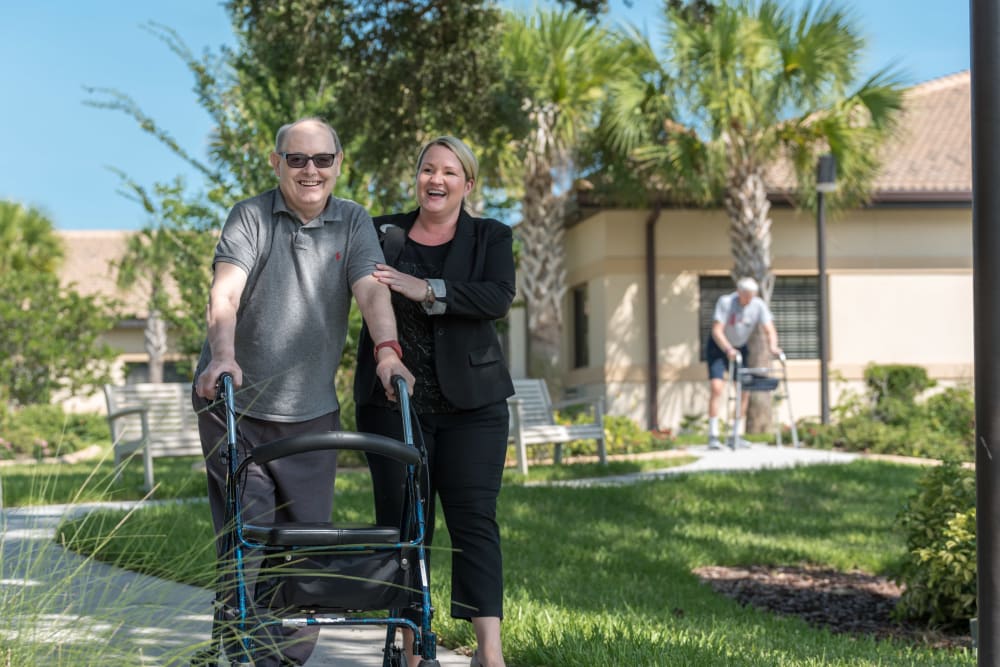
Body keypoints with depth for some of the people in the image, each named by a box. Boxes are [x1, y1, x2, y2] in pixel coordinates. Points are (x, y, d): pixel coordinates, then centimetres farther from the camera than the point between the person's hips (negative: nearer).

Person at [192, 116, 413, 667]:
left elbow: (371, 290, -8)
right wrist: (223, 354, -34)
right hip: (234, 402, -3)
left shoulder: (353, 223, 6)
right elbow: (226, 292, -16)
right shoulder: (250, 217, -2)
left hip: (311, 412, 3)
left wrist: (387, 350, -27)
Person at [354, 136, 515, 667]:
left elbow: (499, 297, -13)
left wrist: (426, 290, -22)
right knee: (402, 521, 1)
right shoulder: (382, 234, 9)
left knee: (474, 519, -7)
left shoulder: (491, 238, 5)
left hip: (470, 403, -1)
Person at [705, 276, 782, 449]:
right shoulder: (726, 302, -24)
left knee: (744, 390, -1)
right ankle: (713, 436, -18)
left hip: (740, 348, 4)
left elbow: (769, 330, -17)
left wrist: (772, 346, -37)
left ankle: (736, 436, 7)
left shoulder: (759, 306, -13)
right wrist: (728, 349, -46)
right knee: (717, 388, -18)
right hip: (718, 347, -4)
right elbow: (717, 331, -30)